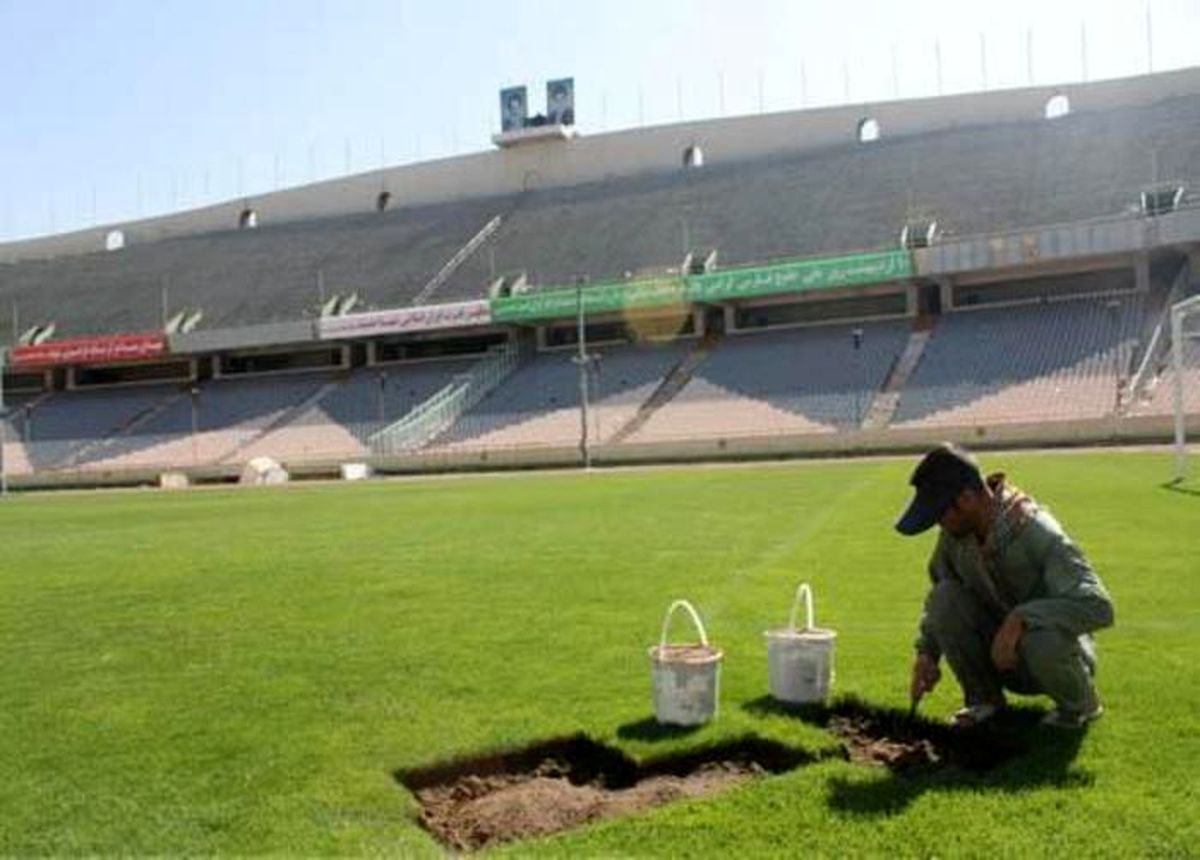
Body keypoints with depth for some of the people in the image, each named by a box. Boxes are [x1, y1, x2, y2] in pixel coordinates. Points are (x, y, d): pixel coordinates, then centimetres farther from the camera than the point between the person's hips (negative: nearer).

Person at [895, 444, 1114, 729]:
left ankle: (1080, 703, -3)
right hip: (997, 653, 4)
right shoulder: (954, 534, -11)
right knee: (944, 597, -21)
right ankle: (983, 697, 0)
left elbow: (1099, 605, -37)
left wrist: (1019, 619, -45)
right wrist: (926, 651, -7)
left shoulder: (1037, 533, -28)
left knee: (1042, 640, -39)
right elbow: (937, 594, 5)